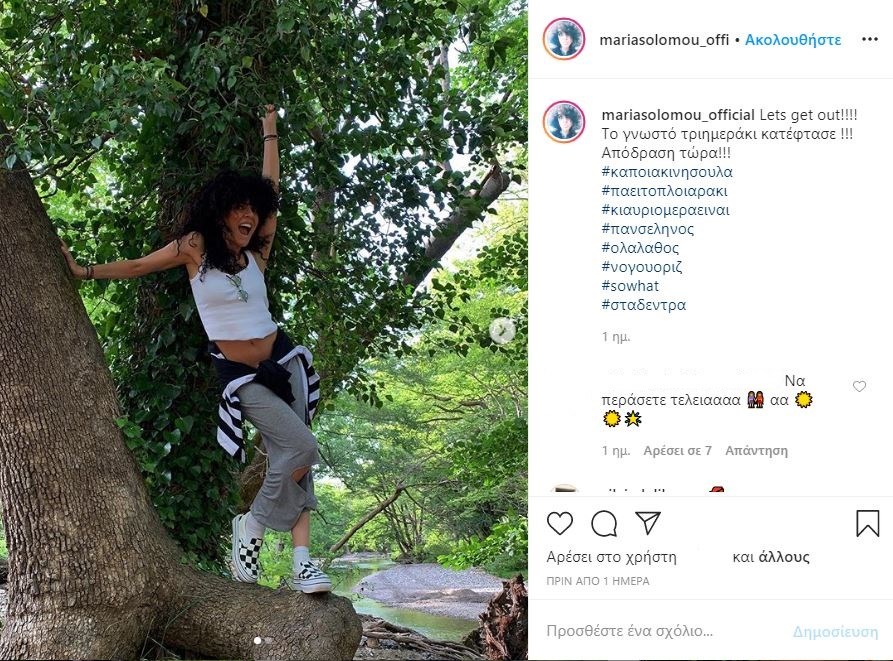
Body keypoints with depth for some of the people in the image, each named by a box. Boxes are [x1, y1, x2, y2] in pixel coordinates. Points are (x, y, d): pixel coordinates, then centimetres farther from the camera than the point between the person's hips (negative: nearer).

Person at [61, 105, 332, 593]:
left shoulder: (256, 253, 5)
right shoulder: (195, 248, -3)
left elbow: (272, 192, 14)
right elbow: (138, 266, 8)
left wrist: (270, 133, 21)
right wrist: (83, 271, 10)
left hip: (283, 361, 4)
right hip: (239, 375, -4)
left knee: (292, 460, -3)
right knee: (302, 448, -19)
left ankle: (302, 562, -4)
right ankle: (251, 525, 3)